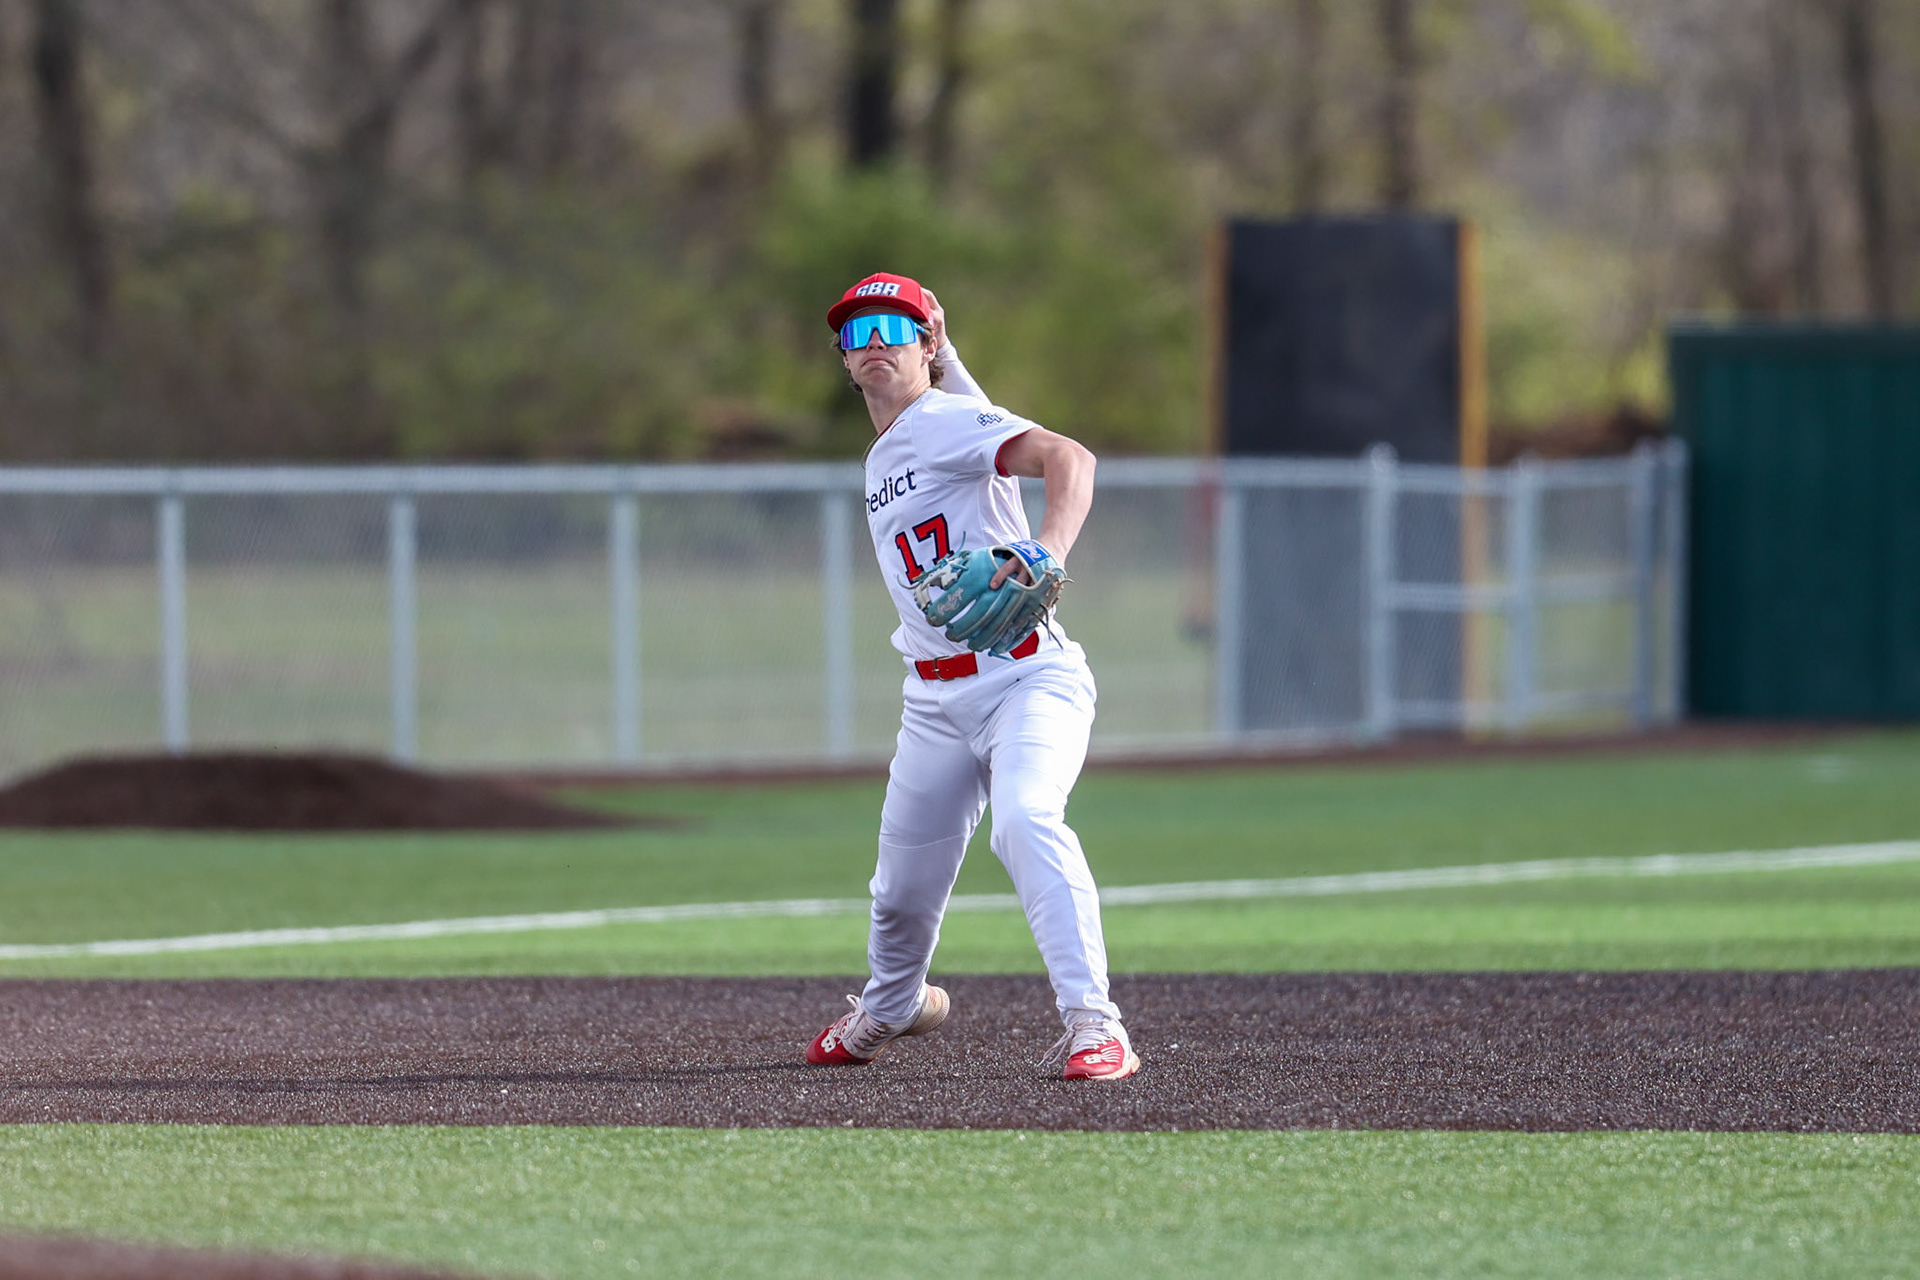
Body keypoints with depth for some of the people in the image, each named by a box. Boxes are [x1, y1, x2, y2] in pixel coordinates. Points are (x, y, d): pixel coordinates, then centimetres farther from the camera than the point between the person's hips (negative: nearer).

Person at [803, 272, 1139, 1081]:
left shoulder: (945, 422, -10)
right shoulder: (880, 464, 18)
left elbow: (1069, 459, -26)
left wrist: (1047, 553, -42)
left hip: (1028, 676, -8)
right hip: (935, 702, 8)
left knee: (1025, 818, -32)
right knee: (903, 883, 13)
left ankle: (1093, 1025, -35)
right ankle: (891, 1006, 44)